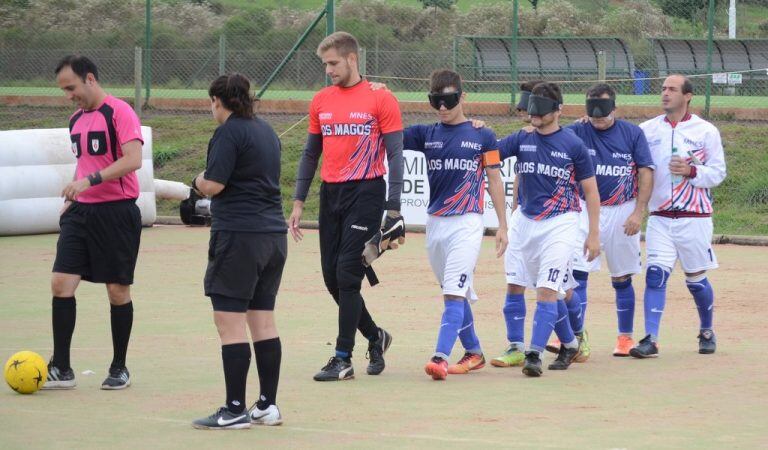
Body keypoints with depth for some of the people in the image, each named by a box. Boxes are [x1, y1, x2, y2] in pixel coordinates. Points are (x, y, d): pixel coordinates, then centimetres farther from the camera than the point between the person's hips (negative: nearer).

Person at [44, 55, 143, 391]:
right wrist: (70, 199, 16)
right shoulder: (76, 119, 15)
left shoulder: (119, 112, -10)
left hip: (116, 212, -7)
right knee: (61, 282, -5)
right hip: (81, 212, 7)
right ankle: (61, 369, -2)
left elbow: (133, 159, -22)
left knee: (118, 290, 2)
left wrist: (90, 181, -27)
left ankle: (119, 369, 15)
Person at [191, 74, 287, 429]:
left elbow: (213, 185, -16)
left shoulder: (229, 133, -11)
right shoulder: (266, 131, 15)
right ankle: (268, 406, 15)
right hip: (273, 231, 9)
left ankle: (235, 410, -7)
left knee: (230, 321, -6)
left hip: (238, 234, -9)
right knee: (263, 320, 13)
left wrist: (198, 181, 5)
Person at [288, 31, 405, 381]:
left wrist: (393, 208, -13)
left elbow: (395, 155, -6)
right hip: (331, 194, 6)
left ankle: (343, 359, -5)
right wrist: (298, 202, 11)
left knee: (348, 274, -10)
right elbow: (311, 154, 18)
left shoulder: (380, 99, -5)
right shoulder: (321, 101, 11)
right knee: (332, 277, 6)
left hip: (365, 192, -6)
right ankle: (375, 336, 27)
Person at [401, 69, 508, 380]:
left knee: (454, 291, -14)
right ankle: (473, 352, 24)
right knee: (454, 293, 12)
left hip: (467, 223, -5)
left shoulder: (482, 136, 1)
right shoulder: (426, 134, 9)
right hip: (435, 223, 5)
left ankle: (441, 356, -23)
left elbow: (494, 181, 4)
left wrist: (502, 225, 1)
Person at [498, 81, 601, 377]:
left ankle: (535, 354, -20)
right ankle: (569, 344, 32)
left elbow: (591, 191, 0)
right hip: (528, 223, 5)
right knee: (547, 291, 15)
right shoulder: (521, 140, 6)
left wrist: (593, 234, -3)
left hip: (561, 222, -5)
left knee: (547, 290, -16)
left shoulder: (573, 145, -4)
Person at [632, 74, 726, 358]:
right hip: (660, 218, 2)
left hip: (694, 217, -2)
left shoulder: (706, 131, -1)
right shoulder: (649, 129, 7)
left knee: (696, 280, 8)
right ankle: (650, 340, -13)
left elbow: (718, 172, -1)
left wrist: (691, 171, -18)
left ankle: (706, 331, 30)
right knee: (655, 275, -10)